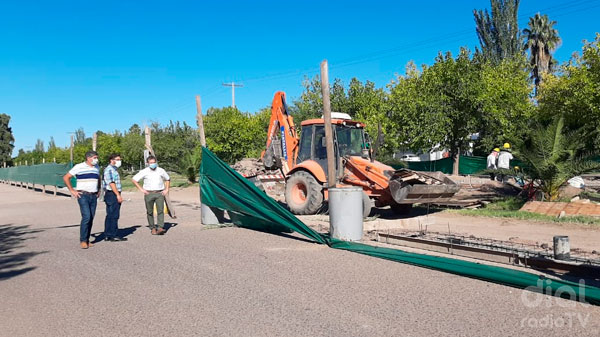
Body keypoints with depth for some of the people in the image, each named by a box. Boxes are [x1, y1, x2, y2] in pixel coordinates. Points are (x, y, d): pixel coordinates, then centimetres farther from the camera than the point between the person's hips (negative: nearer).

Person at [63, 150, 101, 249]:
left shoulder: (96, 167, 13)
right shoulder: (79, 167, -4)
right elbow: (66, 177, -3)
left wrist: (99, 190, 20)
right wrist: (72, 190, -7)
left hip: (94, 196, 6)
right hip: (83, 196, -6)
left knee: (91, 219, 4)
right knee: (86, 217, -16)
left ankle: (87, 240, 12)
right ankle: (83, 241, -7)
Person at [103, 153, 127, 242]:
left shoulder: (114, 169, 20)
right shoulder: (109, 169, -11)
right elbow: (111, 183, -19)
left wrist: (119, 195, 21)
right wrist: (118, 195, -21)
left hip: (115, 195, 10)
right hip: (112, 194, -10)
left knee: (110, 216, 11)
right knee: (114, 216, -9)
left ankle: (107, 235, 16)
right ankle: (114, 235, -6)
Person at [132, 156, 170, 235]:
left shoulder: (161, 171, 7)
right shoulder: (144, 172, 1)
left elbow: (168, 179, 22)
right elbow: (134, 180, 6)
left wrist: (166, 189, 10)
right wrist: (141, 189, -1)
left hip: (159, 193, 0)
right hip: (149, 194, 0)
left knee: (160, 210, -12)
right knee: (150, 212, 4)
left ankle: (160, 228, -18)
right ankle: (153, 228, 14)